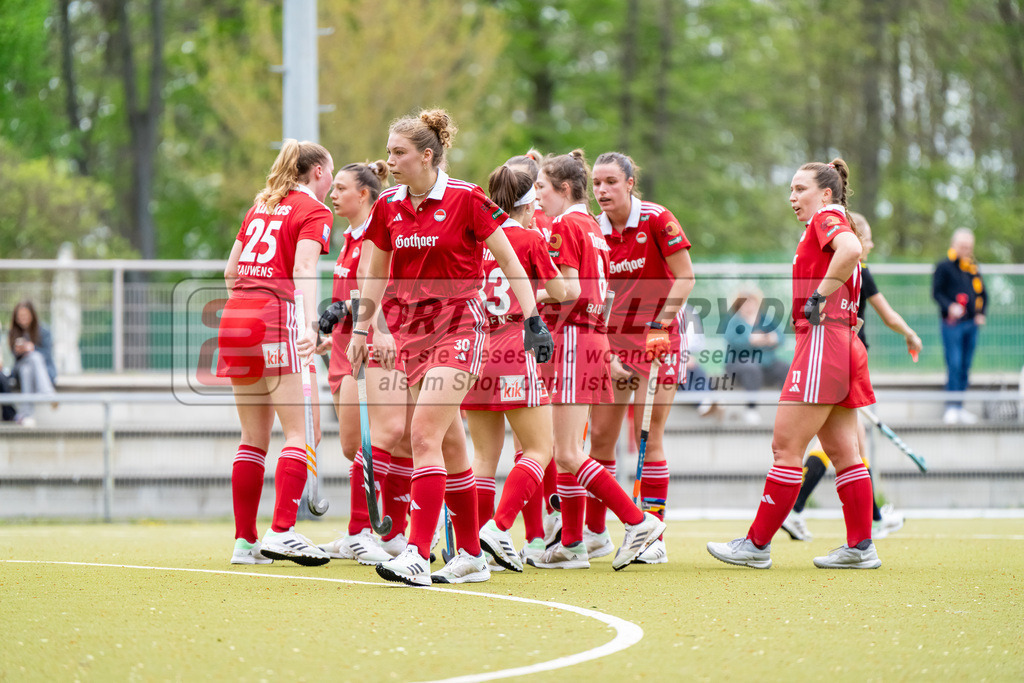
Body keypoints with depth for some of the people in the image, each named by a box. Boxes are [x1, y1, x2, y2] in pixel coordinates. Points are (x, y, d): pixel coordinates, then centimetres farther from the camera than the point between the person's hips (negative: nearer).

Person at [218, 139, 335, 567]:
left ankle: (245, 541, 9)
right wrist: (309, 322, -28)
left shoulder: (262, 206, 22)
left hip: (235, 313, 8)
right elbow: (303, 268, -16)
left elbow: (231, 270, 24)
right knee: (302, 432, -7)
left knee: (255, 438, 11)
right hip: (276, 316, -8)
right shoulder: (314, 211, 1)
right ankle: (281, 532, -20)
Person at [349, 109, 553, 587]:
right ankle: (471, 556, 17)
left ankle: (417, 556, -24)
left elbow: (509, 262, -6)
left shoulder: (465, 199, -10)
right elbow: (376, 274, 19)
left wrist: (533, 320, -10)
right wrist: (361, 329, 20)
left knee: (425, 435, -18)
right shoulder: (388, 207, 6)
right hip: (413, 327, 6)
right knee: (449, 444, 10)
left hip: (459, 323, -6)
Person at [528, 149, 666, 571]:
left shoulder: (565, 226, -10)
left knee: (569, 454, -9)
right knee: (564, 452, 11)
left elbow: (570, 290, -18)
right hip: (595, 337, 9)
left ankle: (638, 521, -11)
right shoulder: (592, 226, 17)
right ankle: (572, 545, 11)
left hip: (575, 337, -9)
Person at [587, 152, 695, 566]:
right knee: (600, 433, 3)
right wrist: (604, 355, -4)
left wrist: (662, 323, -21)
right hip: (613, 340, 5)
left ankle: (654, 538, -3)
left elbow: (685, 277, -10)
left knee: (648, 436, -8)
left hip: (657, 338, -5)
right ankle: (595, 532, 14)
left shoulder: (657, 220, -11)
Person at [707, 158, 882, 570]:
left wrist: (820, 296, -21)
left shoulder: (827, 218, -6)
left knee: (786, 447, -8)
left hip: (823, 339, -10)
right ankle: (860, 547, 7)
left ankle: (758, 545, -7)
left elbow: (851, 248, -27)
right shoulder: (831, 226, 23)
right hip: (843, 348, 10)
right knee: (842, 452, 9)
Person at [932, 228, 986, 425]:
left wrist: (981, 313, 5)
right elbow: (936, 292, -7)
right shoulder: (944, 266, -2)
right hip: (952, 324, -6)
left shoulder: (973, 268, 15)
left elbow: (982, 294, 21)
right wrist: (950, 306, -22)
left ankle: (959, 408, 15)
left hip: (971, 324, 6)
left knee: (965, 366, 8)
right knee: (954, 365, -12)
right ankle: (951, 407, -9)